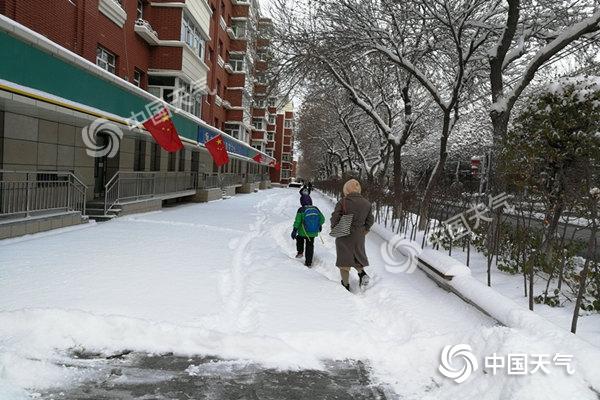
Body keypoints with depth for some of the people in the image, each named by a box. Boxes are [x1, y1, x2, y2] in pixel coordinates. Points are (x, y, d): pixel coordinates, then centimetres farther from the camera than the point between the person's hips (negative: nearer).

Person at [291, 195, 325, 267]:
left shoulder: (301, 210, -13)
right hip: (313, 233, 2)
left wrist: (294, 230, -7)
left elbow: (297, 221, -13)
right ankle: (308, 262, 18)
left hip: (303, 232, -2)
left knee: (299, 238, 30)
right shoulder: (316, 209, -2)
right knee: (310, 246, 14)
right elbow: (322, 219, 5)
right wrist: (320, 225, 22)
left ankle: (300, 252, 22)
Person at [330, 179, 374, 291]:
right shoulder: (366, 203, -2)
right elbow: (370, 221, 4)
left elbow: (335, 218, -16)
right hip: (359, 236, 4)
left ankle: (346, 284, 15)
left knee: (344, 260, 10)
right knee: (357, 256, 25)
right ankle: (362, 273, 3)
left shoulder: (343, 202, -15)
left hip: (344, 236, -3)